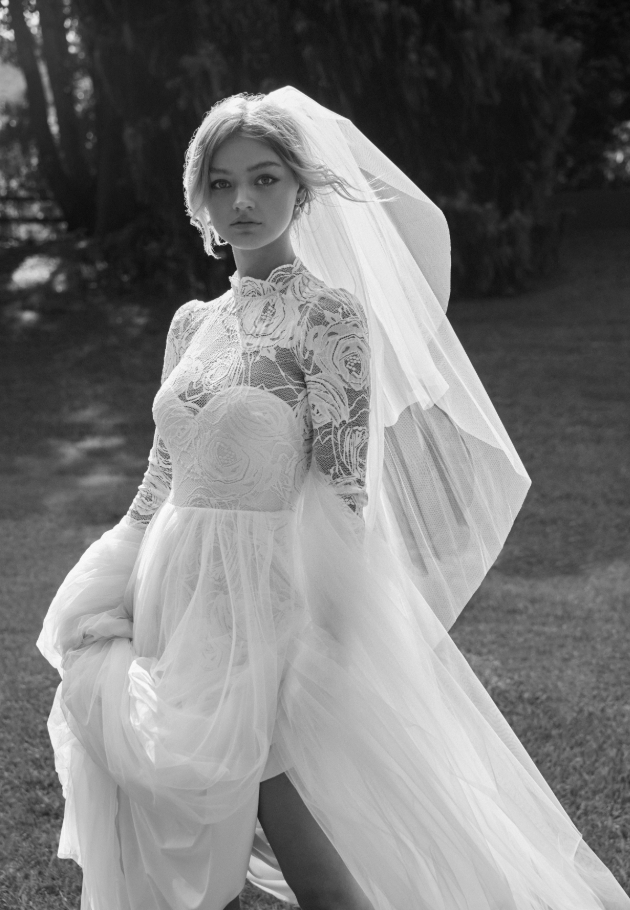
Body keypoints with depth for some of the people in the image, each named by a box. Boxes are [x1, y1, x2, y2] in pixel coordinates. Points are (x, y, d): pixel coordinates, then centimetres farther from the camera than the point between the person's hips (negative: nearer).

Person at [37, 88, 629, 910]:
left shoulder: (328, 314, -10)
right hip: (175, 592, 7)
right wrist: (100, 615, 12)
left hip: (263, 599, -6)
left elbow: (343, 502, -14)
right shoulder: (194, 323, 10)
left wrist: (317, 666, -19)